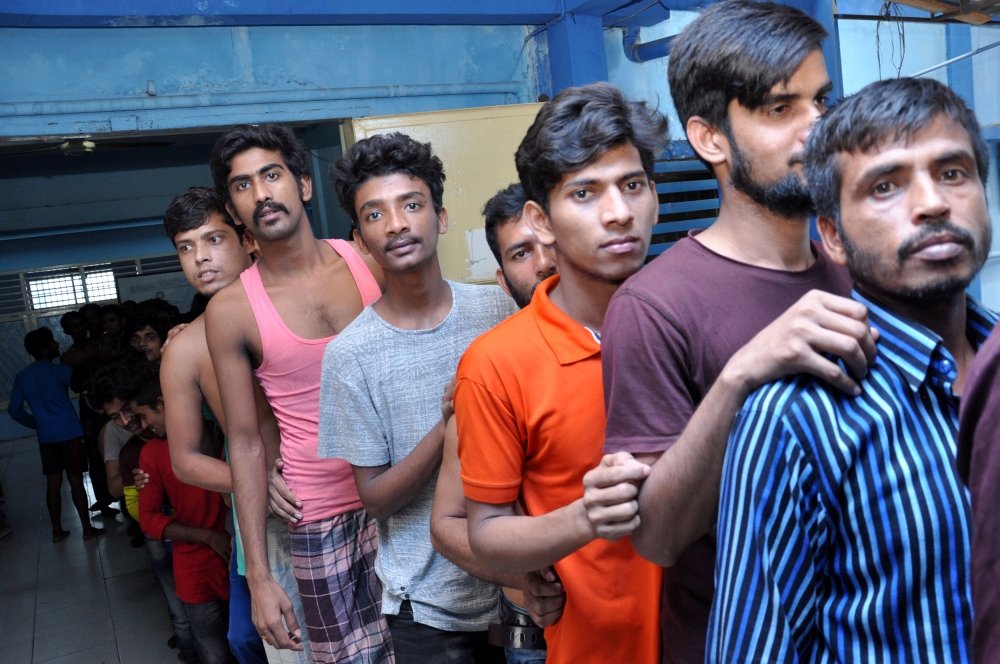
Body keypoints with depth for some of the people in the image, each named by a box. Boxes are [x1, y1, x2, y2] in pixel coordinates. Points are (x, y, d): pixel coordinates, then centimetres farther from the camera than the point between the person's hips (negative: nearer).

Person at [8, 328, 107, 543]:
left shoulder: (21, 376, 6)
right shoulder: (59, 370, -12)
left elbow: (14, 410, 9)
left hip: (46, 437, 5)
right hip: (69, 434, -5)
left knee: (53, 483, 11)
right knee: (76, 481, 1)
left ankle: (57, 531, 18)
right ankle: (87, 529, 8)